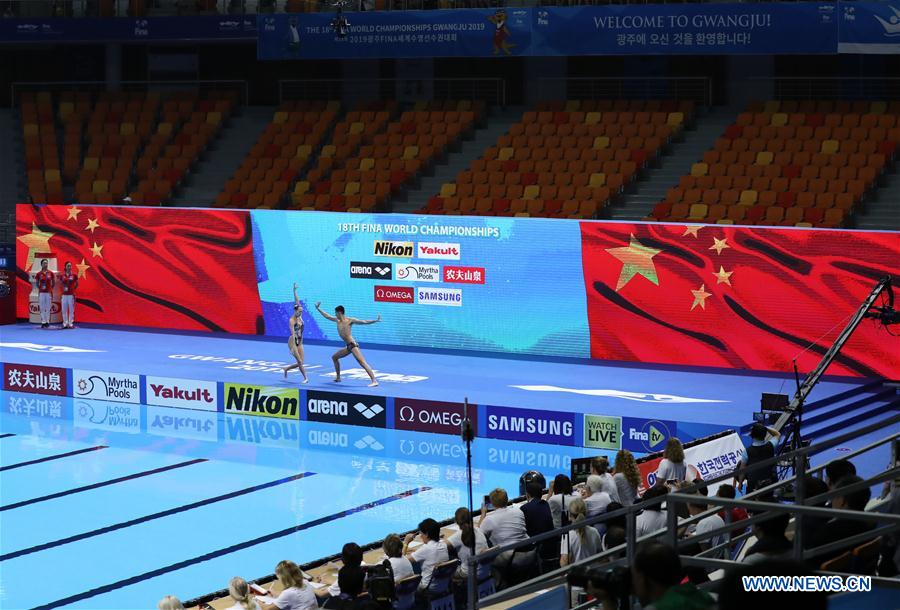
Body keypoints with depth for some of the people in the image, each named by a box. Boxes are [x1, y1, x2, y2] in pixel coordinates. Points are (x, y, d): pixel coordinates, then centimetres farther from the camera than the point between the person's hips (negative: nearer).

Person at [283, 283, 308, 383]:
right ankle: (305, 378, -3)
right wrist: (293, 347, -29)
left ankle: (286, 369, 27)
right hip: (293, 341, -7)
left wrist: (294, 291, 3)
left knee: (300, 363, 5)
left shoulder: (299, 317, 3)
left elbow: (297, 302, 4)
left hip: (299, 342, 7)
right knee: (300, 362, -8)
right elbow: (293, 334, -24)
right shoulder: (292, 320, -17)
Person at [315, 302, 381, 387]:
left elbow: (364, 322, -11)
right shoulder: (337, 320, 14)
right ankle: (338, 378, 33)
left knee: (362, 362, -19)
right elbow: (327, 316, 28)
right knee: (334, 357, 23)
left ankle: (374, 381, -28)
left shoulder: (349, 320, -8)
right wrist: (318, 309, 31)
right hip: (348, 346, 9)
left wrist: (375, 320, -22)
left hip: (353, 345, -9)